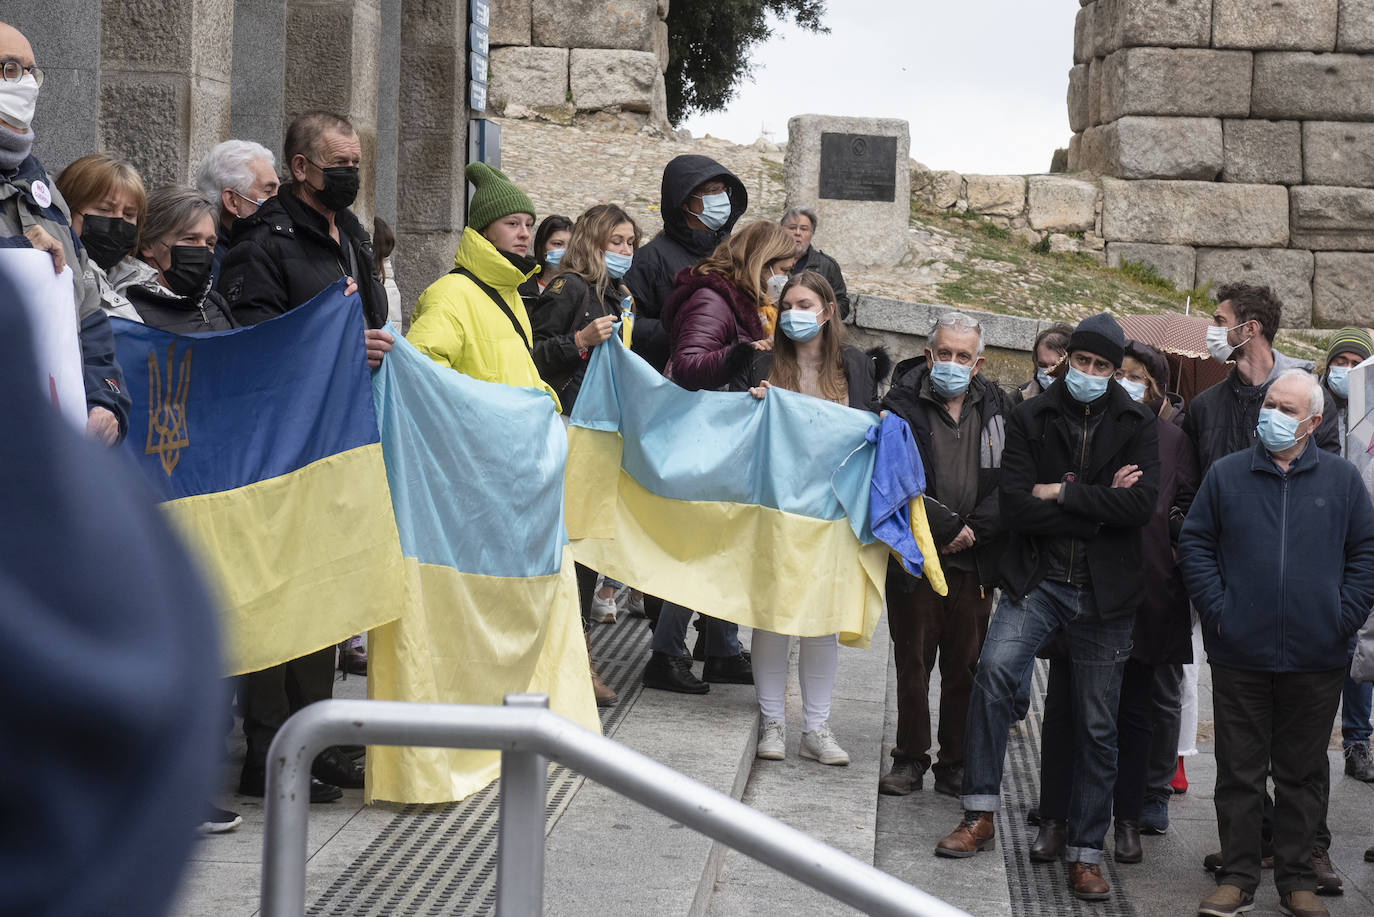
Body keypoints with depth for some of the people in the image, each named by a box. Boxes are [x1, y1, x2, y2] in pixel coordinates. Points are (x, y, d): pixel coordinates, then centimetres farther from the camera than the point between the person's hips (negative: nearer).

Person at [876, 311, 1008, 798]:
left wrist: (975, 531, -9)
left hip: (974, 561, 2)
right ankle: (910, 759, 18)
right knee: (912, 663, 7)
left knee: (966, 667, 6)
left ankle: (955, 764, 16)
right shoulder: (903, 405, -3)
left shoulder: (995, 408, 6)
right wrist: (949, 526, -14)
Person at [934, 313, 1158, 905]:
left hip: (1104, 591, 1)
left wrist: (1061, 493, -10)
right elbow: (1015, 505, -8)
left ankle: (1086, 852, 15)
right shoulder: (1031, 418, 4)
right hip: (1037, 582, -1)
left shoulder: (1135, 427, 4)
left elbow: (1141, 504, -12)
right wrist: (1100, 504, -9)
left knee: (1097, 727, 5)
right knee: (995, 669, -25)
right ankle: (980, 817, -17)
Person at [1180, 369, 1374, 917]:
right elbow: (1195, 544, 6)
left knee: (1303, 773, 9)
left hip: (1316, 660, 0)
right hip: (1239, 654, 0)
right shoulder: (1226, 475, 4)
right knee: (1239, 770, 4)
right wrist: (1217, 610, -5)